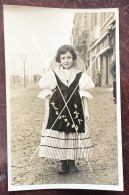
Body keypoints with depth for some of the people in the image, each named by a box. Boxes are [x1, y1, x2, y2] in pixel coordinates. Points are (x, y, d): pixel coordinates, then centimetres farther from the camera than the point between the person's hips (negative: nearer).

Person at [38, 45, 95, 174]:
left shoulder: (80, 75, 6)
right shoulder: (52, 74, 3)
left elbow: (84, 95, 8)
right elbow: (47, 94, 3)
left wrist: (86, 111, 4)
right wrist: (47, 111, -2)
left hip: (75, 110, 1)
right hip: (57, 110, -1)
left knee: (74, 135, 3)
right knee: (58, 136, 0)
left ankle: (72, 162, 17)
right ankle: (62, 163, 13)